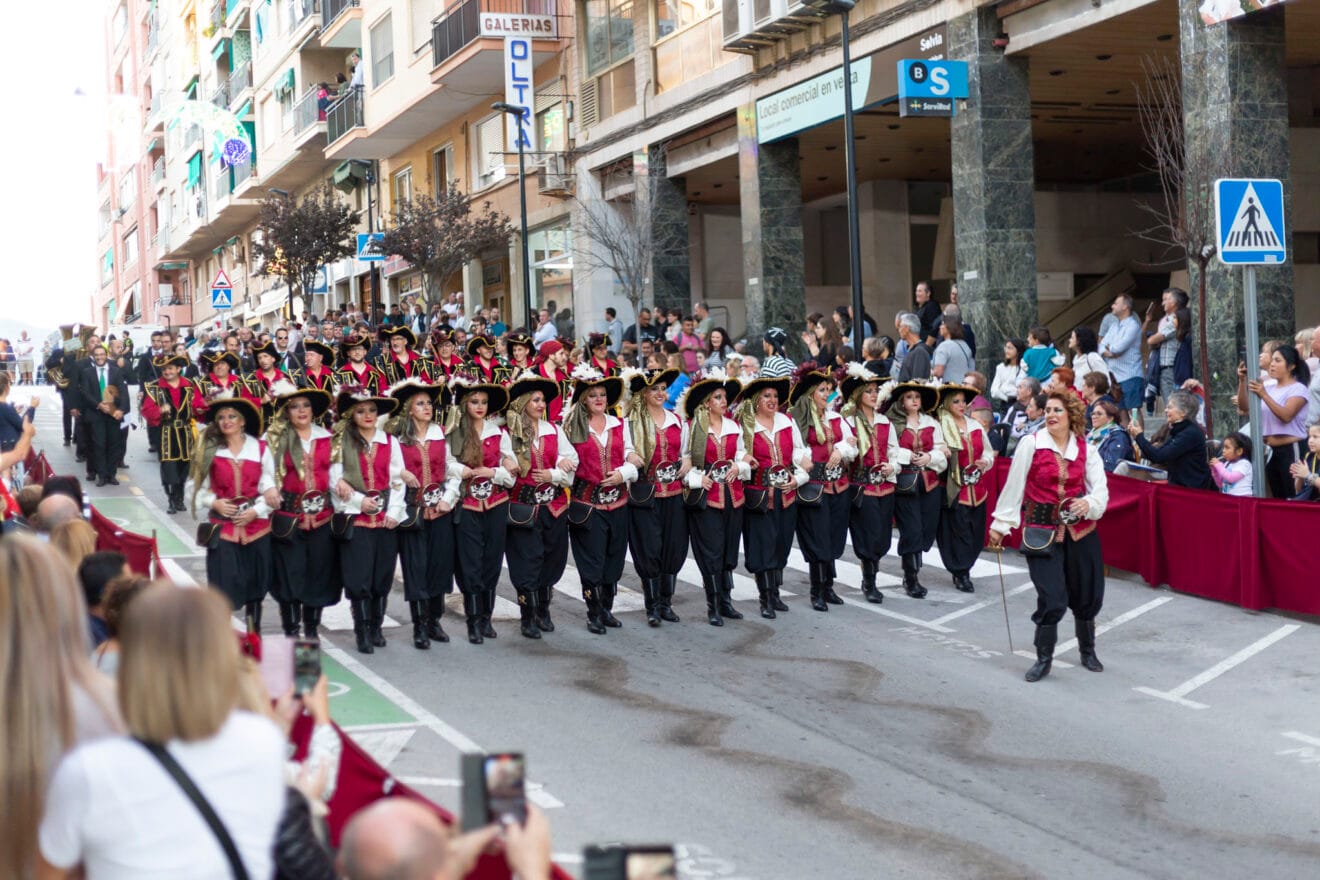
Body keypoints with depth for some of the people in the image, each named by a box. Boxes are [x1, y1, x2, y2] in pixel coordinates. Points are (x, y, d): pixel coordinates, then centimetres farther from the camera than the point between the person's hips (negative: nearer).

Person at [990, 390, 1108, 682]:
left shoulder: (1085, 448, 2)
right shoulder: (1031, 444, -7)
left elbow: (1100, 489, 2)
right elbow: (1013, 487, -4)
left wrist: (1089, 503, -21)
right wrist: (1000, 525, -3)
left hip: (1080, 528, 3)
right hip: (1042, 528, -3)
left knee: (1088, 594, 11)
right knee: (1052, 598, -9)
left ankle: (1088, 651, 34)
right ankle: (1043, 658, 10)